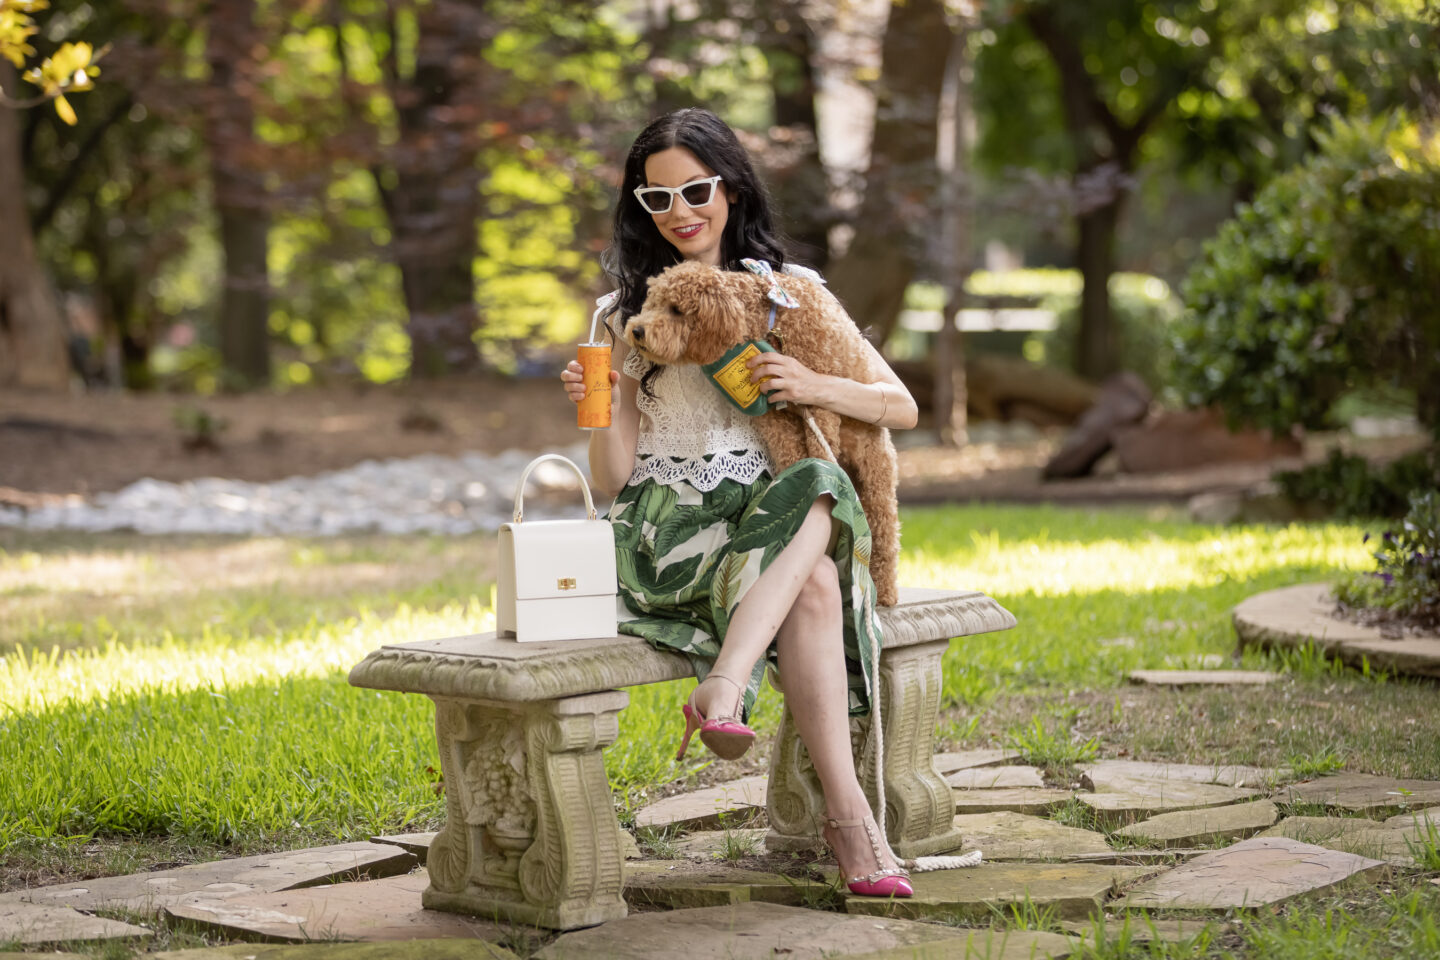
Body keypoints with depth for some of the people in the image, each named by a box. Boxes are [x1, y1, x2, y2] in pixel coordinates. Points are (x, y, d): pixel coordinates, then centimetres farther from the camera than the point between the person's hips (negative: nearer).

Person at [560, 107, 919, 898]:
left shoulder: (789, 291, 12)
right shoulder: (631, 310, 12)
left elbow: (901, 408, 6)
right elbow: (616, 480, 6)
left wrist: (816, 387, -13)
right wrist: (600, 412, -15)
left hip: (771, 520, 1)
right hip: (663, 529, -1)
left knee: (816, 490, -37)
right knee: (813, 589, -33)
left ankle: (721, 693, -47)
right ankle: (848, 817, -38)